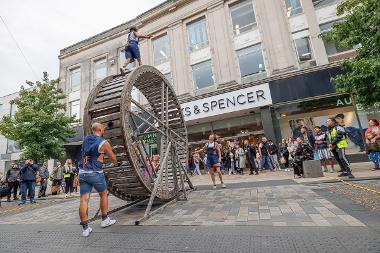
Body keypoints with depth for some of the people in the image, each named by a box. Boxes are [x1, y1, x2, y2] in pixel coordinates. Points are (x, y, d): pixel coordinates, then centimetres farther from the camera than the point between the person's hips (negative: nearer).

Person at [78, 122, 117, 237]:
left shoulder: (85, 139, 8)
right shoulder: (104, 143, -9)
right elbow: (113, 159, 1)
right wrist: (115, 163, 24)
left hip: (82, 172, 5)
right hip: (95, 173, -5)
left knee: (84, 199, 4)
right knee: (103, 194, 16)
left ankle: (85, 228, 11)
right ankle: (105, 220, 25)